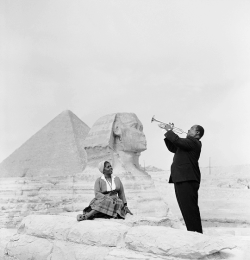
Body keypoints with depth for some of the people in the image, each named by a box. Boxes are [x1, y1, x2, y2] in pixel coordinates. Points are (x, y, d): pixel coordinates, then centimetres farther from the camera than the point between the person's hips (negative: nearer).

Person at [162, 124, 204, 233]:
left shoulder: (193, 142, -8)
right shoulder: (189, 142, 23)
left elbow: (178, 141, -22)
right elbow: (173, 148, 27)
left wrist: (169, 130, -8)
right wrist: (168, 134, 18)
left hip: (187, 180, -11)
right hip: (182, 180, 11)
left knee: (190, 209, -10)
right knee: (187, 209, 14)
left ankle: (196, 232, -7)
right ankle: (192, 231, 20)